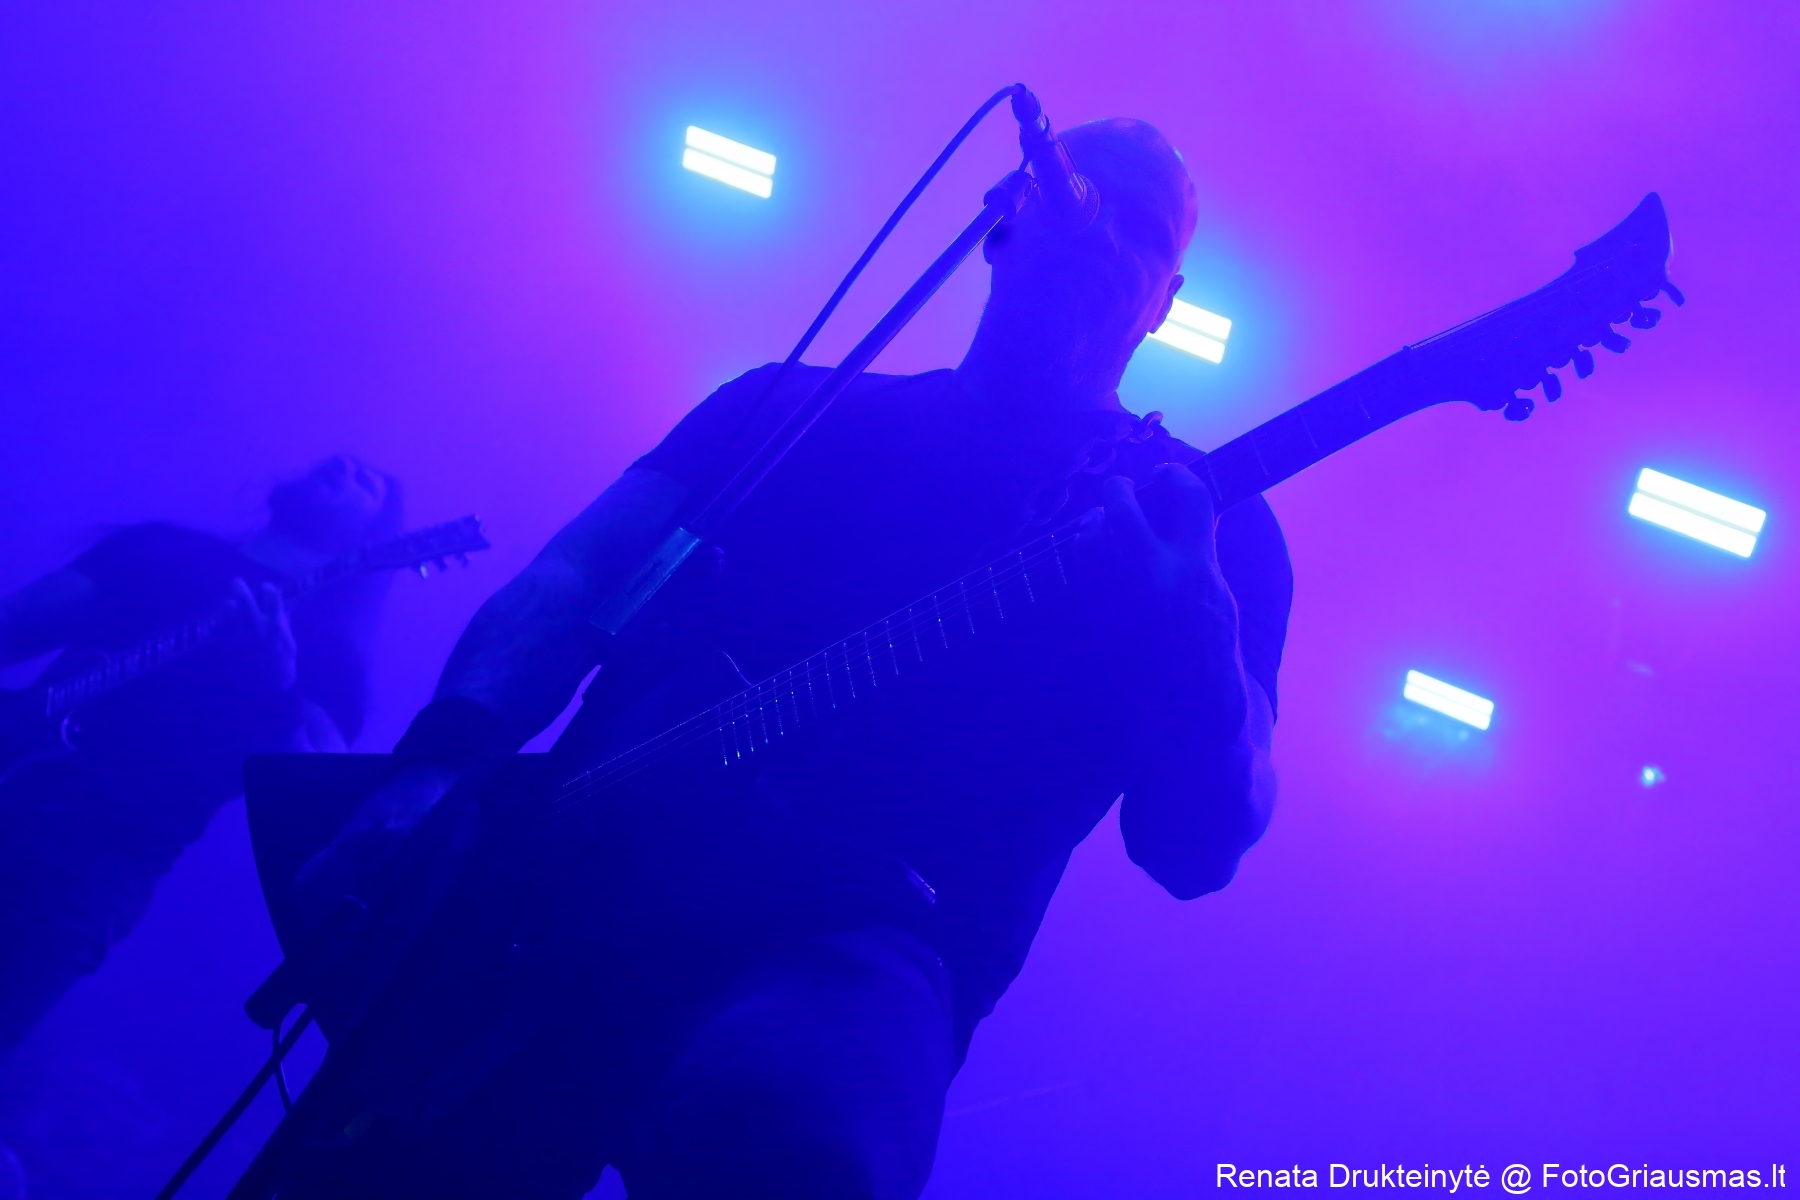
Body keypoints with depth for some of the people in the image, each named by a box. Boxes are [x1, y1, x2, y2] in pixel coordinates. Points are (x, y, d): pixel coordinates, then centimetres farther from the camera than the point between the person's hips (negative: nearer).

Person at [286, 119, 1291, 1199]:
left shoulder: (1211, 518, 10)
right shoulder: (796, 407, 19)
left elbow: (1197, 849, -2)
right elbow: (566, 588, 14)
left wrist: (1189, 601, -21)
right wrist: (439, 766, -4)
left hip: (854, 939, -4)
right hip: (576, 878, 4)